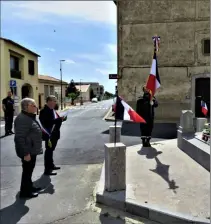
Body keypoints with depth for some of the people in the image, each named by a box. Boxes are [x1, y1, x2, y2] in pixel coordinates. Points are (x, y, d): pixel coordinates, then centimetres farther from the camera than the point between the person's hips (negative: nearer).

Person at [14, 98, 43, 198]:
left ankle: (29, 187, 35)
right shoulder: (22, 119, -22)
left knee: (29, 170, 21)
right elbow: (20, 138, -26)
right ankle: (25, 191, 16)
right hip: (27, 151, -10)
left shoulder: (30, 117, 11)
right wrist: (26, 153, -26)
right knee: (27, 170, 3)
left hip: (32, 149, 10)